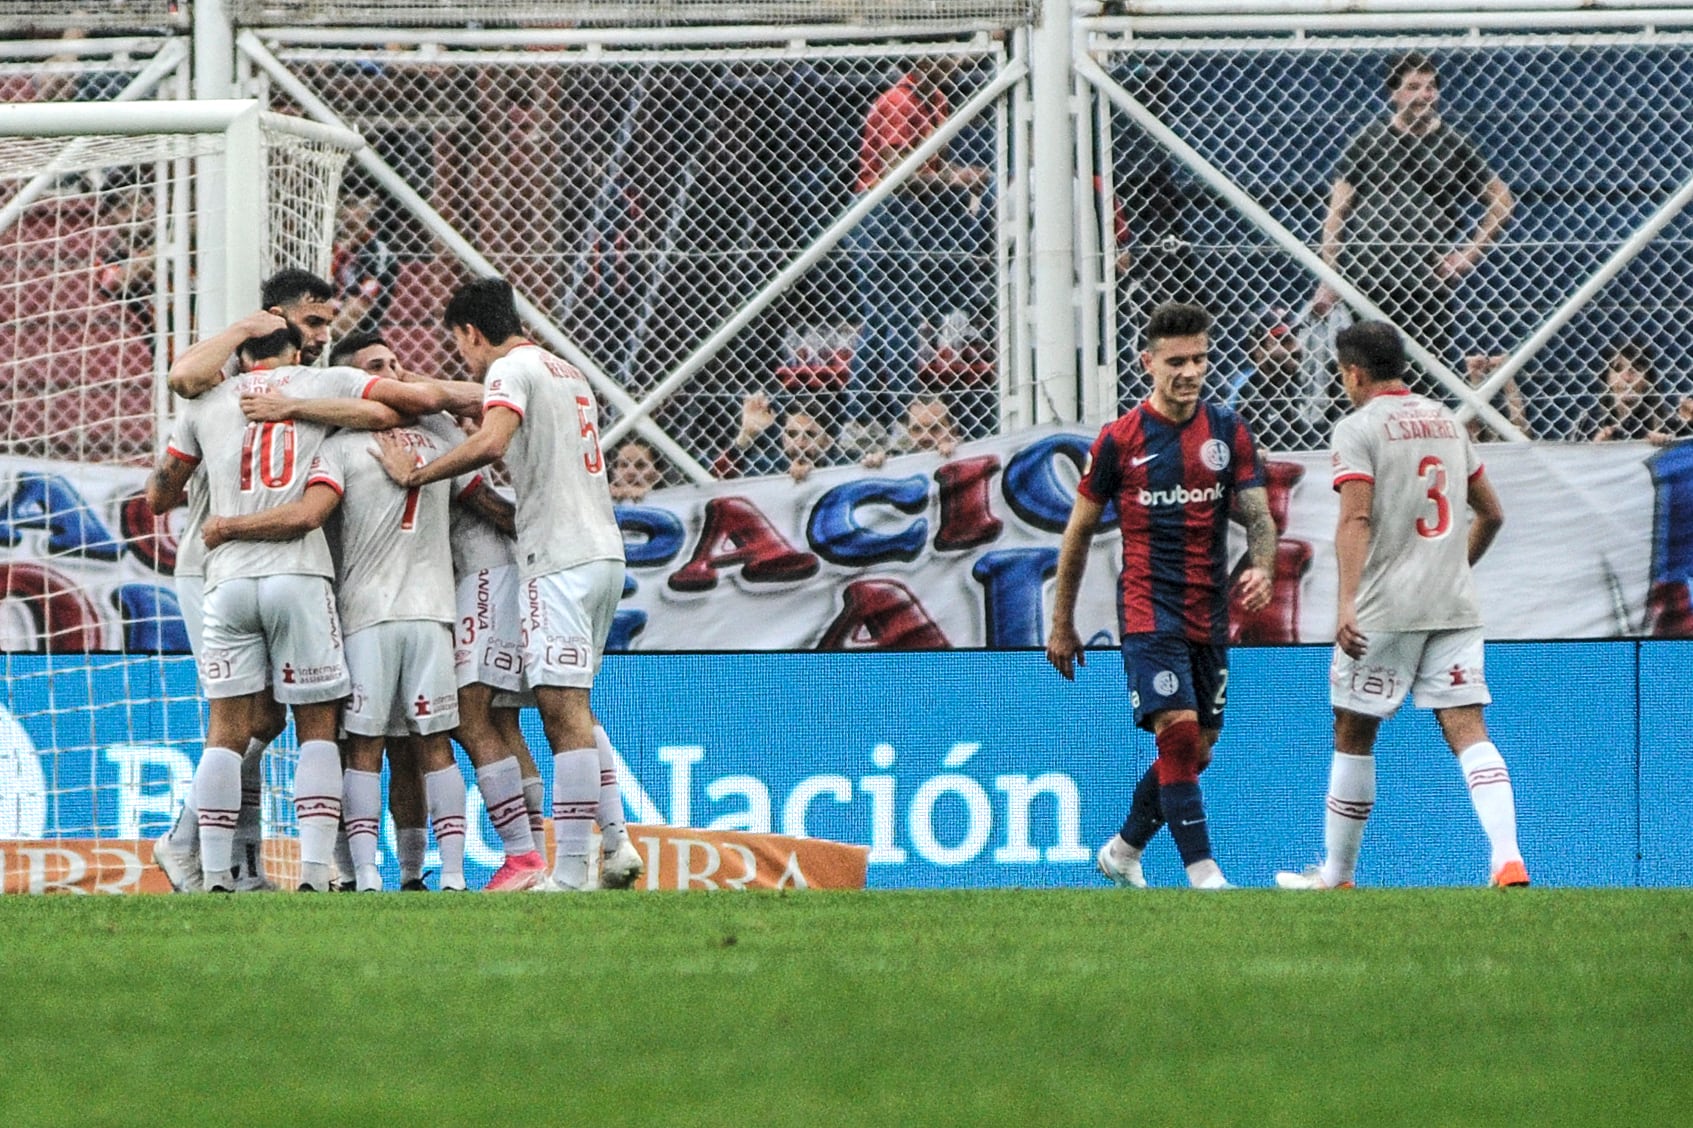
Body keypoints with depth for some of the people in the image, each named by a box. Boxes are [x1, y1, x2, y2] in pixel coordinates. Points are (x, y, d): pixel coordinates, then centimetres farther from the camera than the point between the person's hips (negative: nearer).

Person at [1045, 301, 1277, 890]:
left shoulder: (1228, 432, 5)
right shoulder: (1120, 439, -3)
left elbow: (1258, 514, 3)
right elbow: (1079, 531, 6)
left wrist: (1261, 567, -20)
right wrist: (1062, 625, 8)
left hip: (1209, 614, 4)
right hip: (1148, 611, -4)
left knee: (1197, 750, 11)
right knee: (1179, 729, -19)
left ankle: (1123, 851, 31)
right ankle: (1204, 875, -21)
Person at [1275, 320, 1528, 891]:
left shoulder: (1358, 428, -4)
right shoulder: (1445, 420, 16)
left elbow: (1356, 518, -17)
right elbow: (1491, 513, 21)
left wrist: (1347, 603, -24)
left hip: (1385, 608, -5)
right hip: (1456, 606, 5)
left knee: (1353, 734, 8)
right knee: (1468, 730, -2)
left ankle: (1336, 874, 16)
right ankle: (1508, 858, -21)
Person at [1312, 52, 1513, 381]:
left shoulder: (1453, 146, 8)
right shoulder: (1368, 142, 6)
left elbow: (1501, 200, 14)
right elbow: (1337, 210, 6)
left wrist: (1470, 253, 3)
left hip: (1429, 288, 0)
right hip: (1367, 285, 0)